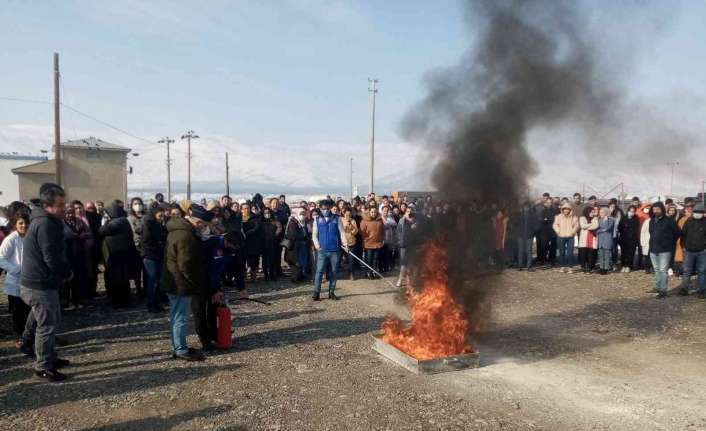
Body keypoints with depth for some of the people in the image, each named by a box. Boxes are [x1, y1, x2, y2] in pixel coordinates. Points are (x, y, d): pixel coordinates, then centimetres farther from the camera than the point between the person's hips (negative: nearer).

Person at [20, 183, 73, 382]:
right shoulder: (46, 224, -22)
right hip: (41, 285, -10)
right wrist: (68, 273, -8)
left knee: (50, 321, 20)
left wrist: (64, 272, 6)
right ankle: (43, 367, 11)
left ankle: (50, 358, 32)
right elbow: (53, 258, -25)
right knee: (47, 325, 0)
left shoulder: (44, 221, 11)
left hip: (40, 282, 10)